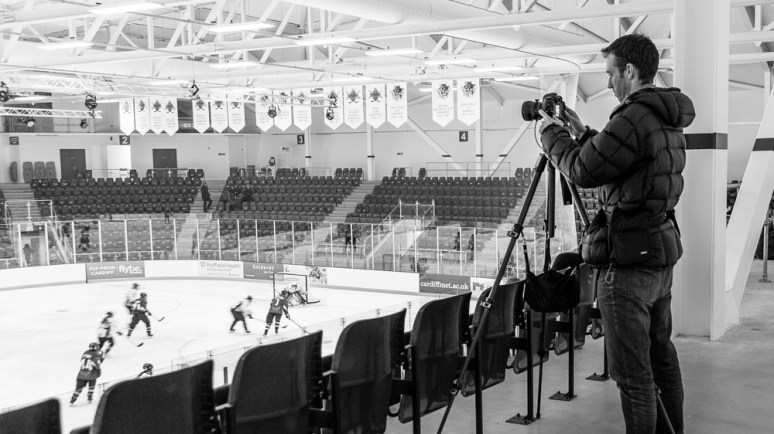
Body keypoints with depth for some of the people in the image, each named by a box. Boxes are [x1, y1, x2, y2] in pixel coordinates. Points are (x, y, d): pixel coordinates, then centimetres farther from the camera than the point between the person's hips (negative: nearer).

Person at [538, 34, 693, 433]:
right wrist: (582, 134, 18)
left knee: (632, 371, -2)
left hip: (628, 261, -10)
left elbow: (583, 172, -14)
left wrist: (553, 133, 1)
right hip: (661, 253, 10)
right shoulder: (668, 121, 11)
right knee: (661, 352, 20)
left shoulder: (633, 118, -18)